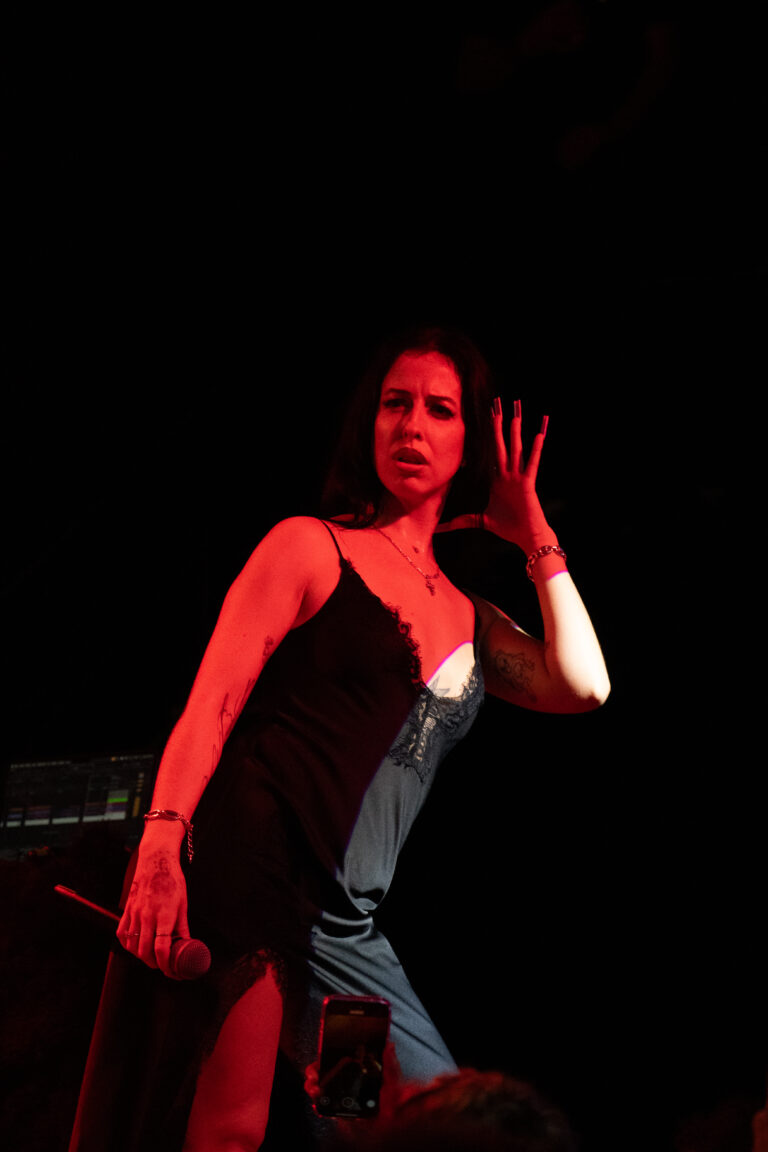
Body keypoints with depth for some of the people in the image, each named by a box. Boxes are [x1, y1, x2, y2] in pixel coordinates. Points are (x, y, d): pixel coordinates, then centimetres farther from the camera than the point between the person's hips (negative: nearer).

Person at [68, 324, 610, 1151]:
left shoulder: (469, 622, 24)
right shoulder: (311, 548, 6)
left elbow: (583, 686, 10)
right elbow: (211, 704, -3)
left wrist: (537, 542, 15)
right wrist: (159, 850, -18)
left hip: (344, 928, 7)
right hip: (243, 869, -7)